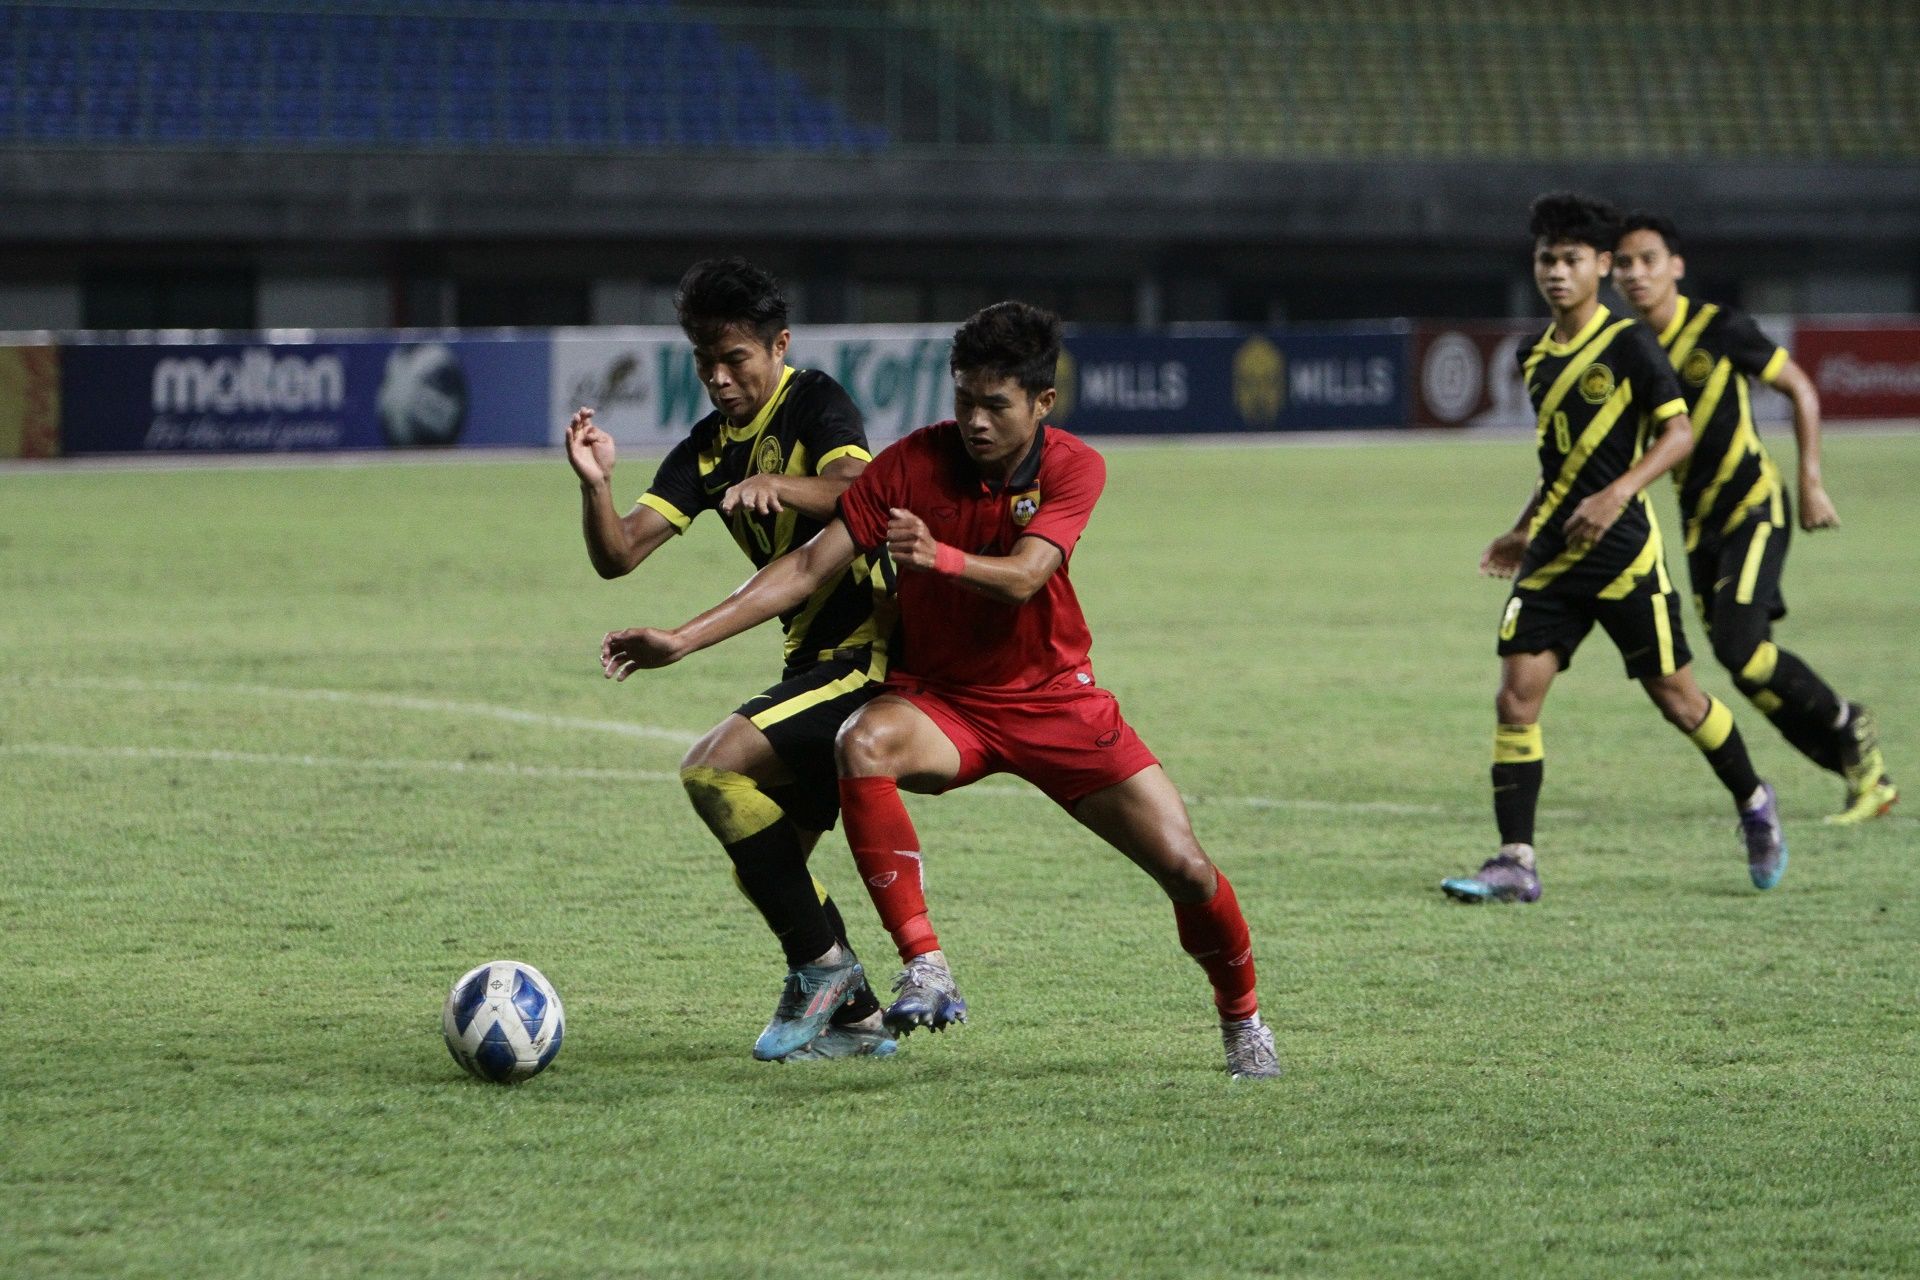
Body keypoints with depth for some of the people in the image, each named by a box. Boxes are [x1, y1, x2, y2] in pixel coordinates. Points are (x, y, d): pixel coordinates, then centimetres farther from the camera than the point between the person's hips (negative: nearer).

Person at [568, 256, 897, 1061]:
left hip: (872, 654, -9)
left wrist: (779, 485, -46)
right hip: (817, 662, 9)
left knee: (715, 769, -22)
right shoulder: (708, 450, 11)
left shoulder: (816, 404, -8)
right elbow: (617, 554, 1)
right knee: (763, 872, 6)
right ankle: (853, 1018, 18)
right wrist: (594, 484, -19)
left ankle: (821, 962, -12)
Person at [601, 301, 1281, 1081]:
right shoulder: (912, 465, -11)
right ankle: (924, 969, -37)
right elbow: (810, 567, -12)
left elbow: (1022, 577, -28)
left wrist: (939, 556, -49)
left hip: (1053, 698, 0)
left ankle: (1242, 1022, 21)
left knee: (1183, 866, -9)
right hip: (939, 696, 0)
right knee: (863, 745, -36)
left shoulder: (1073, 469, -11)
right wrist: (682, 640, -20)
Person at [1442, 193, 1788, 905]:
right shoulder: (1537, 359, 12)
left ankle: (1754, 806, 29)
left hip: (1623, 552, -6)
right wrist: (1524, 531, 22)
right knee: (1516, 700, -7)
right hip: (1552, 555, 6)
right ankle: (1515, 864, -6)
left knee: (1675, 697, 4)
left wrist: (1617, 495, -23)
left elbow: (1678, 433, -12)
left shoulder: (1628, 344, -8)